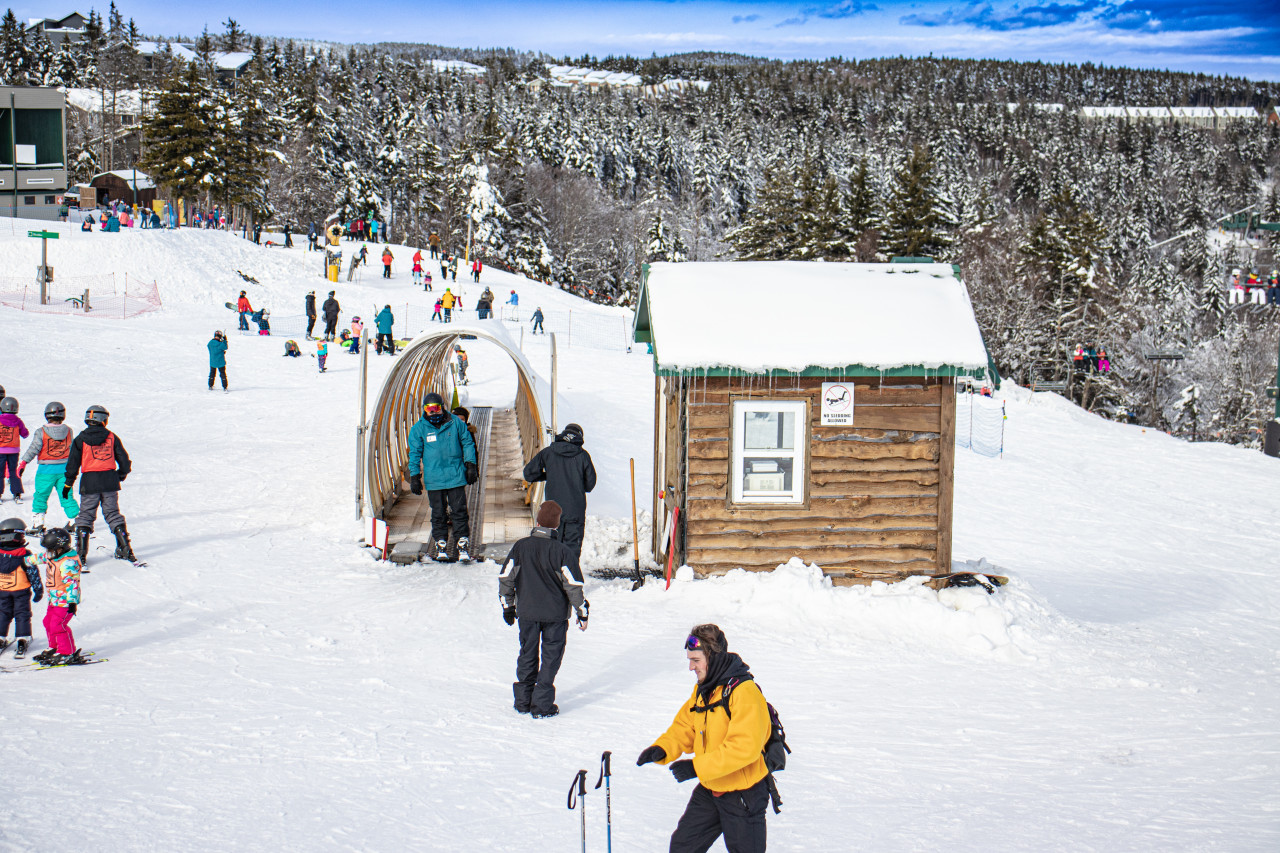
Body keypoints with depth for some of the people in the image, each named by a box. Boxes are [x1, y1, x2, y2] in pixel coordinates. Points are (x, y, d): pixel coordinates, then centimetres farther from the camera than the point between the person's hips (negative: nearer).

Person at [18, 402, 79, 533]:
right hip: (64, 468, 3)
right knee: (66, 496, 9)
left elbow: (33, 449, -13)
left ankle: (38, 522, 6)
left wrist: (23, 463, -6)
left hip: (46, 469, -3)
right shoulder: (68, 431, -1)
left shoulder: (41, 432, -11)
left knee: (41, 496, 8)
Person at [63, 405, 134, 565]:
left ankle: (81, 553, -2)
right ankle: (125, 549, 8)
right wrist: (121, 475, 23)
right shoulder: (111, 437, 2)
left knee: (85, 516, 5)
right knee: (113, 515, 12)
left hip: (89, 482, -2)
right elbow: (124, 460, 6)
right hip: (110, 481, 2)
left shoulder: (81, 439, -2)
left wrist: (68, 484, 7)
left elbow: (73, 463, -1)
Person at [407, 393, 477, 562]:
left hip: (456, 477, -1)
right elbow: (414, 453, 7)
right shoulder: (419, 429, 3)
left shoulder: (455, 423, 2)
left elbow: (468, 443, 11)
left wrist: (471, 465, 5)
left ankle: (463, 545, 2)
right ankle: (441, 545, 17)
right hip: (433, 480, 1)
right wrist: (414, 476, 3)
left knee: (459, 511, -2)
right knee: (438, 514, 7)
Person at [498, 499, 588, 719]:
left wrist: (508, 606, 14)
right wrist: (582, 612, -2)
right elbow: (573, 585, -13)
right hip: (555, 614, -3)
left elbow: (506, 578, 1)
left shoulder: (520, 547, -5)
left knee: (527, 655, 17)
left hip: (527, 612, 3)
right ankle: (542, 705, 5)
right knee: (551, 657, 7)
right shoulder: (561, 552, -15)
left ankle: (523, 701, 21)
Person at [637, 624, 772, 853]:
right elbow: (685, 727, 13)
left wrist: (697, 766, -30)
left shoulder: (744, 692, -24)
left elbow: (745, 747, -30)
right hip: (709, 789, 8)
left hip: (743, 794, -8)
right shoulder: (703, 690, 6)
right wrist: (661, 749, -9)